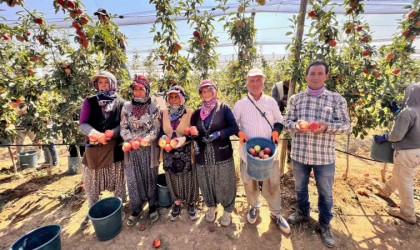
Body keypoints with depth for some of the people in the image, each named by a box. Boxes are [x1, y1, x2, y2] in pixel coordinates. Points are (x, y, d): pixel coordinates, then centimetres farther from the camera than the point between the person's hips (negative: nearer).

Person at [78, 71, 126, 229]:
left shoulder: (120, 103, 2)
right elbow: (82, 123, -2)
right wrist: (93, 133, -23)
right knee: (91, 182, 14)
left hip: (115, 148, -2)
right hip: (93, 147, 2)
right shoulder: (89, 102, 6)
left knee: (117, 181, 9)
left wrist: (112, 133, -21)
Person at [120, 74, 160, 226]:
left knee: (150, 178, 11)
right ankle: (136, 209, 30)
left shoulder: (153, 107, -4)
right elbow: (123, 128, 1)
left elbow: (156, 129, -6)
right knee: (133, 180, 10)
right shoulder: (127, 106, 3)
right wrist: (133, 140, -14)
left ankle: (152, 206, 32)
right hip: (132, 150, 2)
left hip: (149, 149, -2)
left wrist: (145, 140, -21)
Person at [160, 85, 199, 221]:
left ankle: (191, 204, 38)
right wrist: (163, 139, -14)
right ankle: (177, 204, 42)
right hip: (169, 153, 3)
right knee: (173, 179, 18)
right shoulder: (163, 113, 1)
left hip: (186, 153, -3)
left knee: (188, 179, 11)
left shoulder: (190, 113, -10)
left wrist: (184, 138, -26)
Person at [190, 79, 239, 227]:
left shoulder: (223, 108, -3)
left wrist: (218, 134, -21)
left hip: (222, 154, -3)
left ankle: (227, 211, 36)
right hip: (203, 156, 4)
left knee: (225, 184, 10)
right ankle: (211, 207, 46)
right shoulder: (197, 113, 7)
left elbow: (234, 128, -9)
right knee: (207, 185, 18)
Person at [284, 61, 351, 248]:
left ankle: (325, 224, 40)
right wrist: (296, 125, -22)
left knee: (325, 193, 15)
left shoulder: (336, 99, -3)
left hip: (324, 156, -1)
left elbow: (346, 126, -4)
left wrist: (327, 126, -24)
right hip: (299, 154, 2)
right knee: (300, 187, 21)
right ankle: (302, 213, 48)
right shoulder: (295, 99, 1)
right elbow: (287, 122, 1)